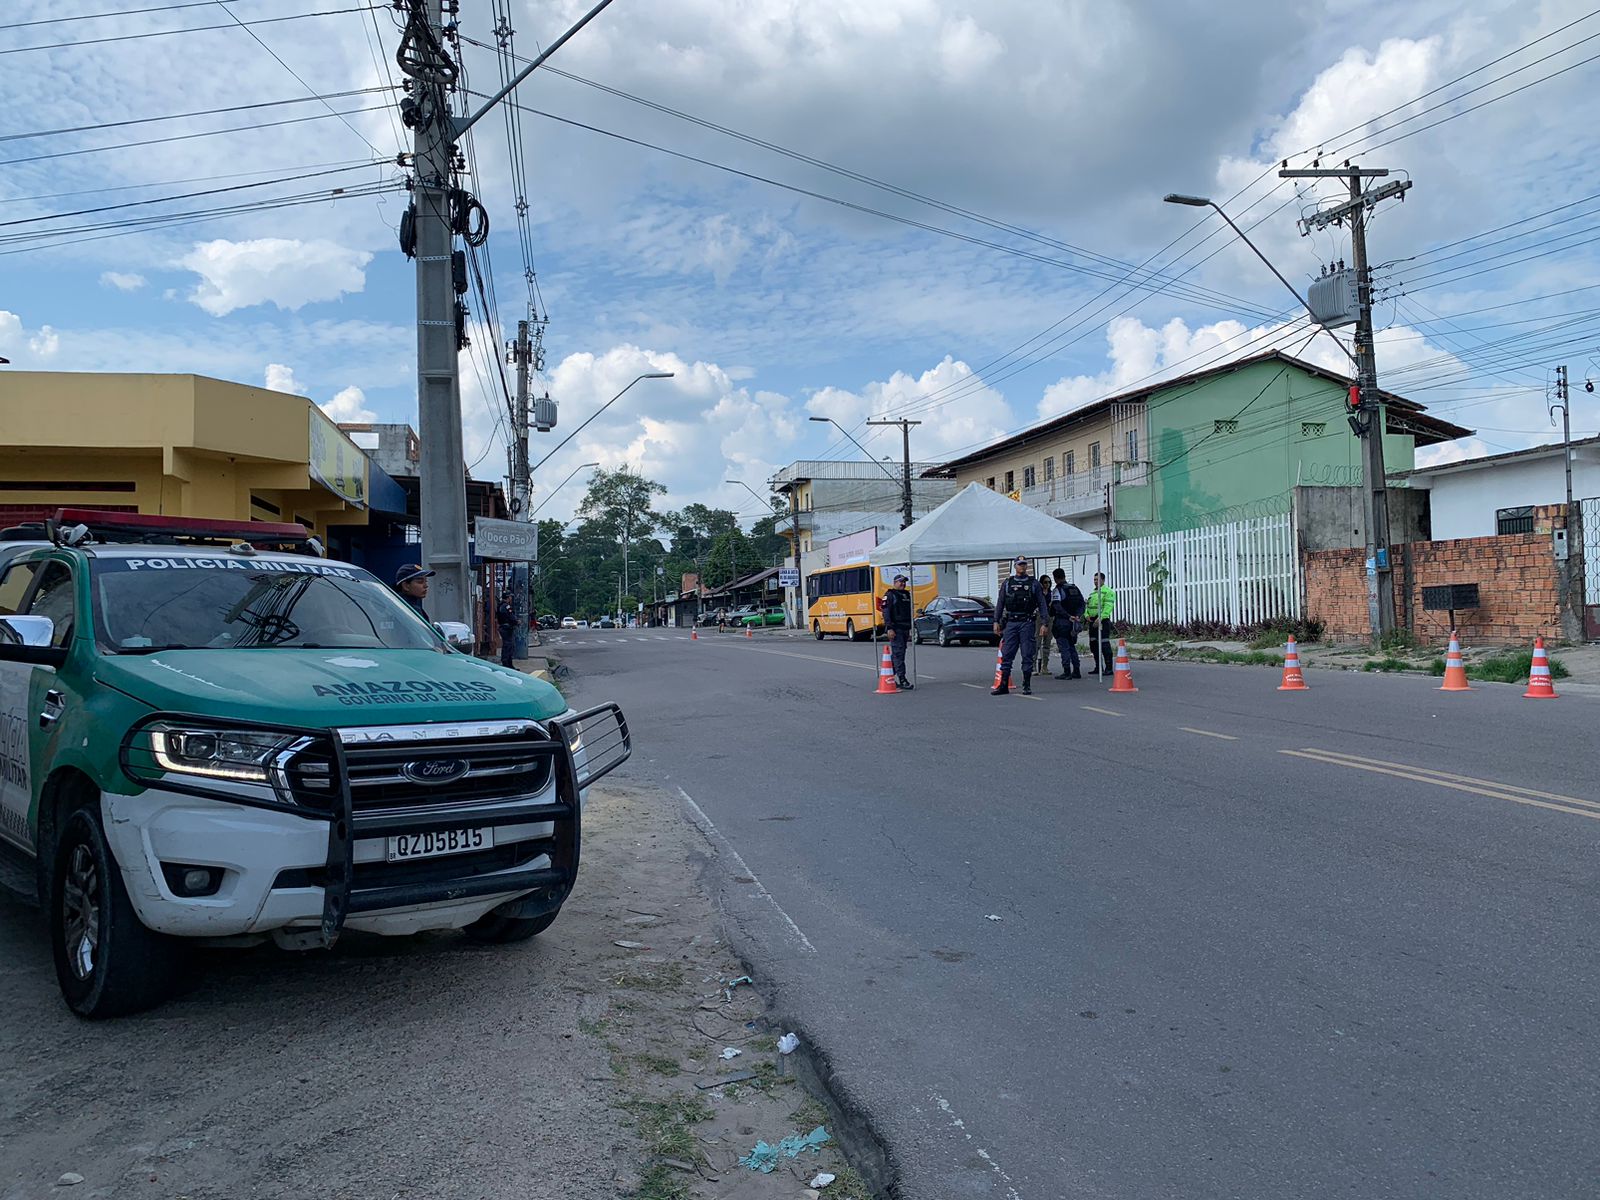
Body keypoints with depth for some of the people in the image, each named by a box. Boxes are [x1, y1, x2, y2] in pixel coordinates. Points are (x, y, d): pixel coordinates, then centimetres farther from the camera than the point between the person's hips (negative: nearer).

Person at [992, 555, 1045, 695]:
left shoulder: (1033, 583, 5)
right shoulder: (1007, 583, 10)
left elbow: (1041, 604, 3)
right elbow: (1000, 603, 11)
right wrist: (996, 621, 3)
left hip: (1027, 622, -2)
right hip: (1010, 622, 2)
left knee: (1027, 655, 0)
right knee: (1006, 655, 0)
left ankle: (1027, 686, 6)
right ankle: (1003, 686, 5)